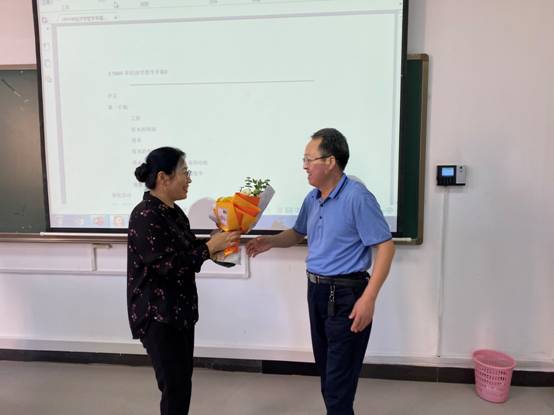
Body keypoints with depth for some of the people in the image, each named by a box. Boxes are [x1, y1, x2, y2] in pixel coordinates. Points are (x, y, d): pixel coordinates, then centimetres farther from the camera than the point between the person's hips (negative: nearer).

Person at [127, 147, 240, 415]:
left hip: (180, 310, 9)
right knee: (176, 387, 0)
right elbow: (168, 265, -23)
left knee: (182, 382, 17)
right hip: (157, 315, -8)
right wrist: (210, 247, -20)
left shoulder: (173, 211, 9)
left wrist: (218, 243, 0)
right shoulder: (145, 216, -18)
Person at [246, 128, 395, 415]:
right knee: (326, 369, 21)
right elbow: (298, 233, 21)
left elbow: (385, 246, -18)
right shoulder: (312, 198, 7)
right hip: (316, 291, 8)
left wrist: (368, 298, -23)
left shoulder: (357, 197, -18)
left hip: (346, 295, -8)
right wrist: (270, 241, 1)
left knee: (338, 380, 2)